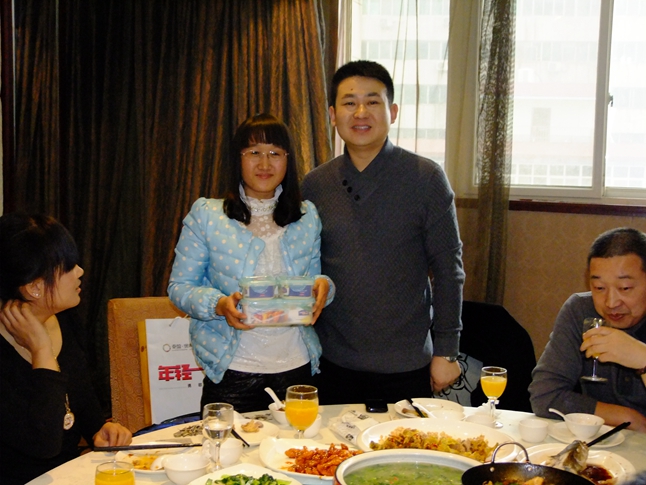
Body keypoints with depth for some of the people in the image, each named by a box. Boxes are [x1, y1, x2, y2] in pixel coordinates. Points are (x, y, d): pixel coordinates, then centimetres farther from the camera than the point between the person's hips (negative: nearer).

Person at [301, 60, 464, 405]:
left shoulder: (426, 178, -6)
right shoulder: (314, 185, 3)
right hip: (334, 363, 3)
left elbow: (447, 269, -4)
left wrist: (446, 351, -6)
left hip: (407, 365, -2)